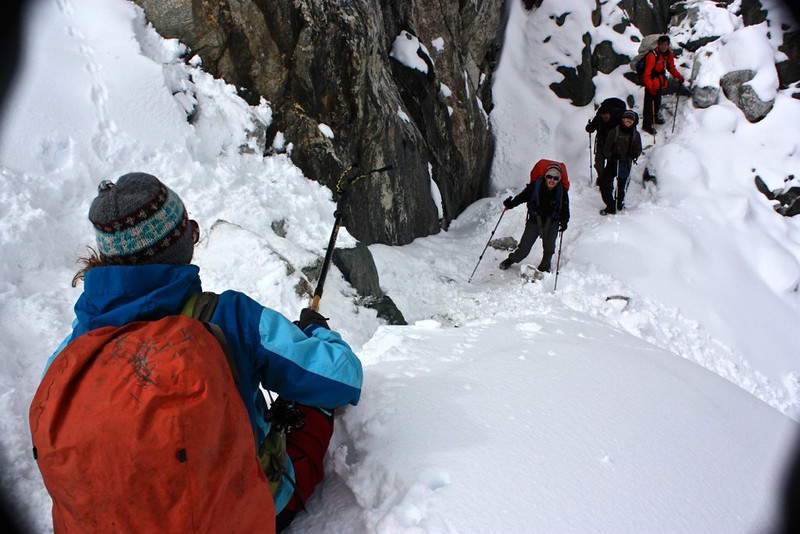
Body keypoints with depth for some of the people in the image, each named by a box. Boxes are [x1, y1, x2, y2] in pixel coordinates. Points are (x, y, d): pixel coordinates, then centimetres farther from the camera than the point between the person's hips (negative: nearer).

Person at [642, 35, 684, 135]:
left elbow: (671, 67, 15)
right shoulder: (652, 55, -25)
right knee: (649, 103, -2)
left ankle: (654, 118, 44)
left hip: (660, 82, 8)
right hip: (651, 83, -8)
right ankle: (646, 125, 9)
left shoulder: (669, 54, -1)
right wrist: (650, 87, -31)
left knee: (657, 102, 22)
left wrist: (679, 76, 3)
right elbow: (647, 73, -25)